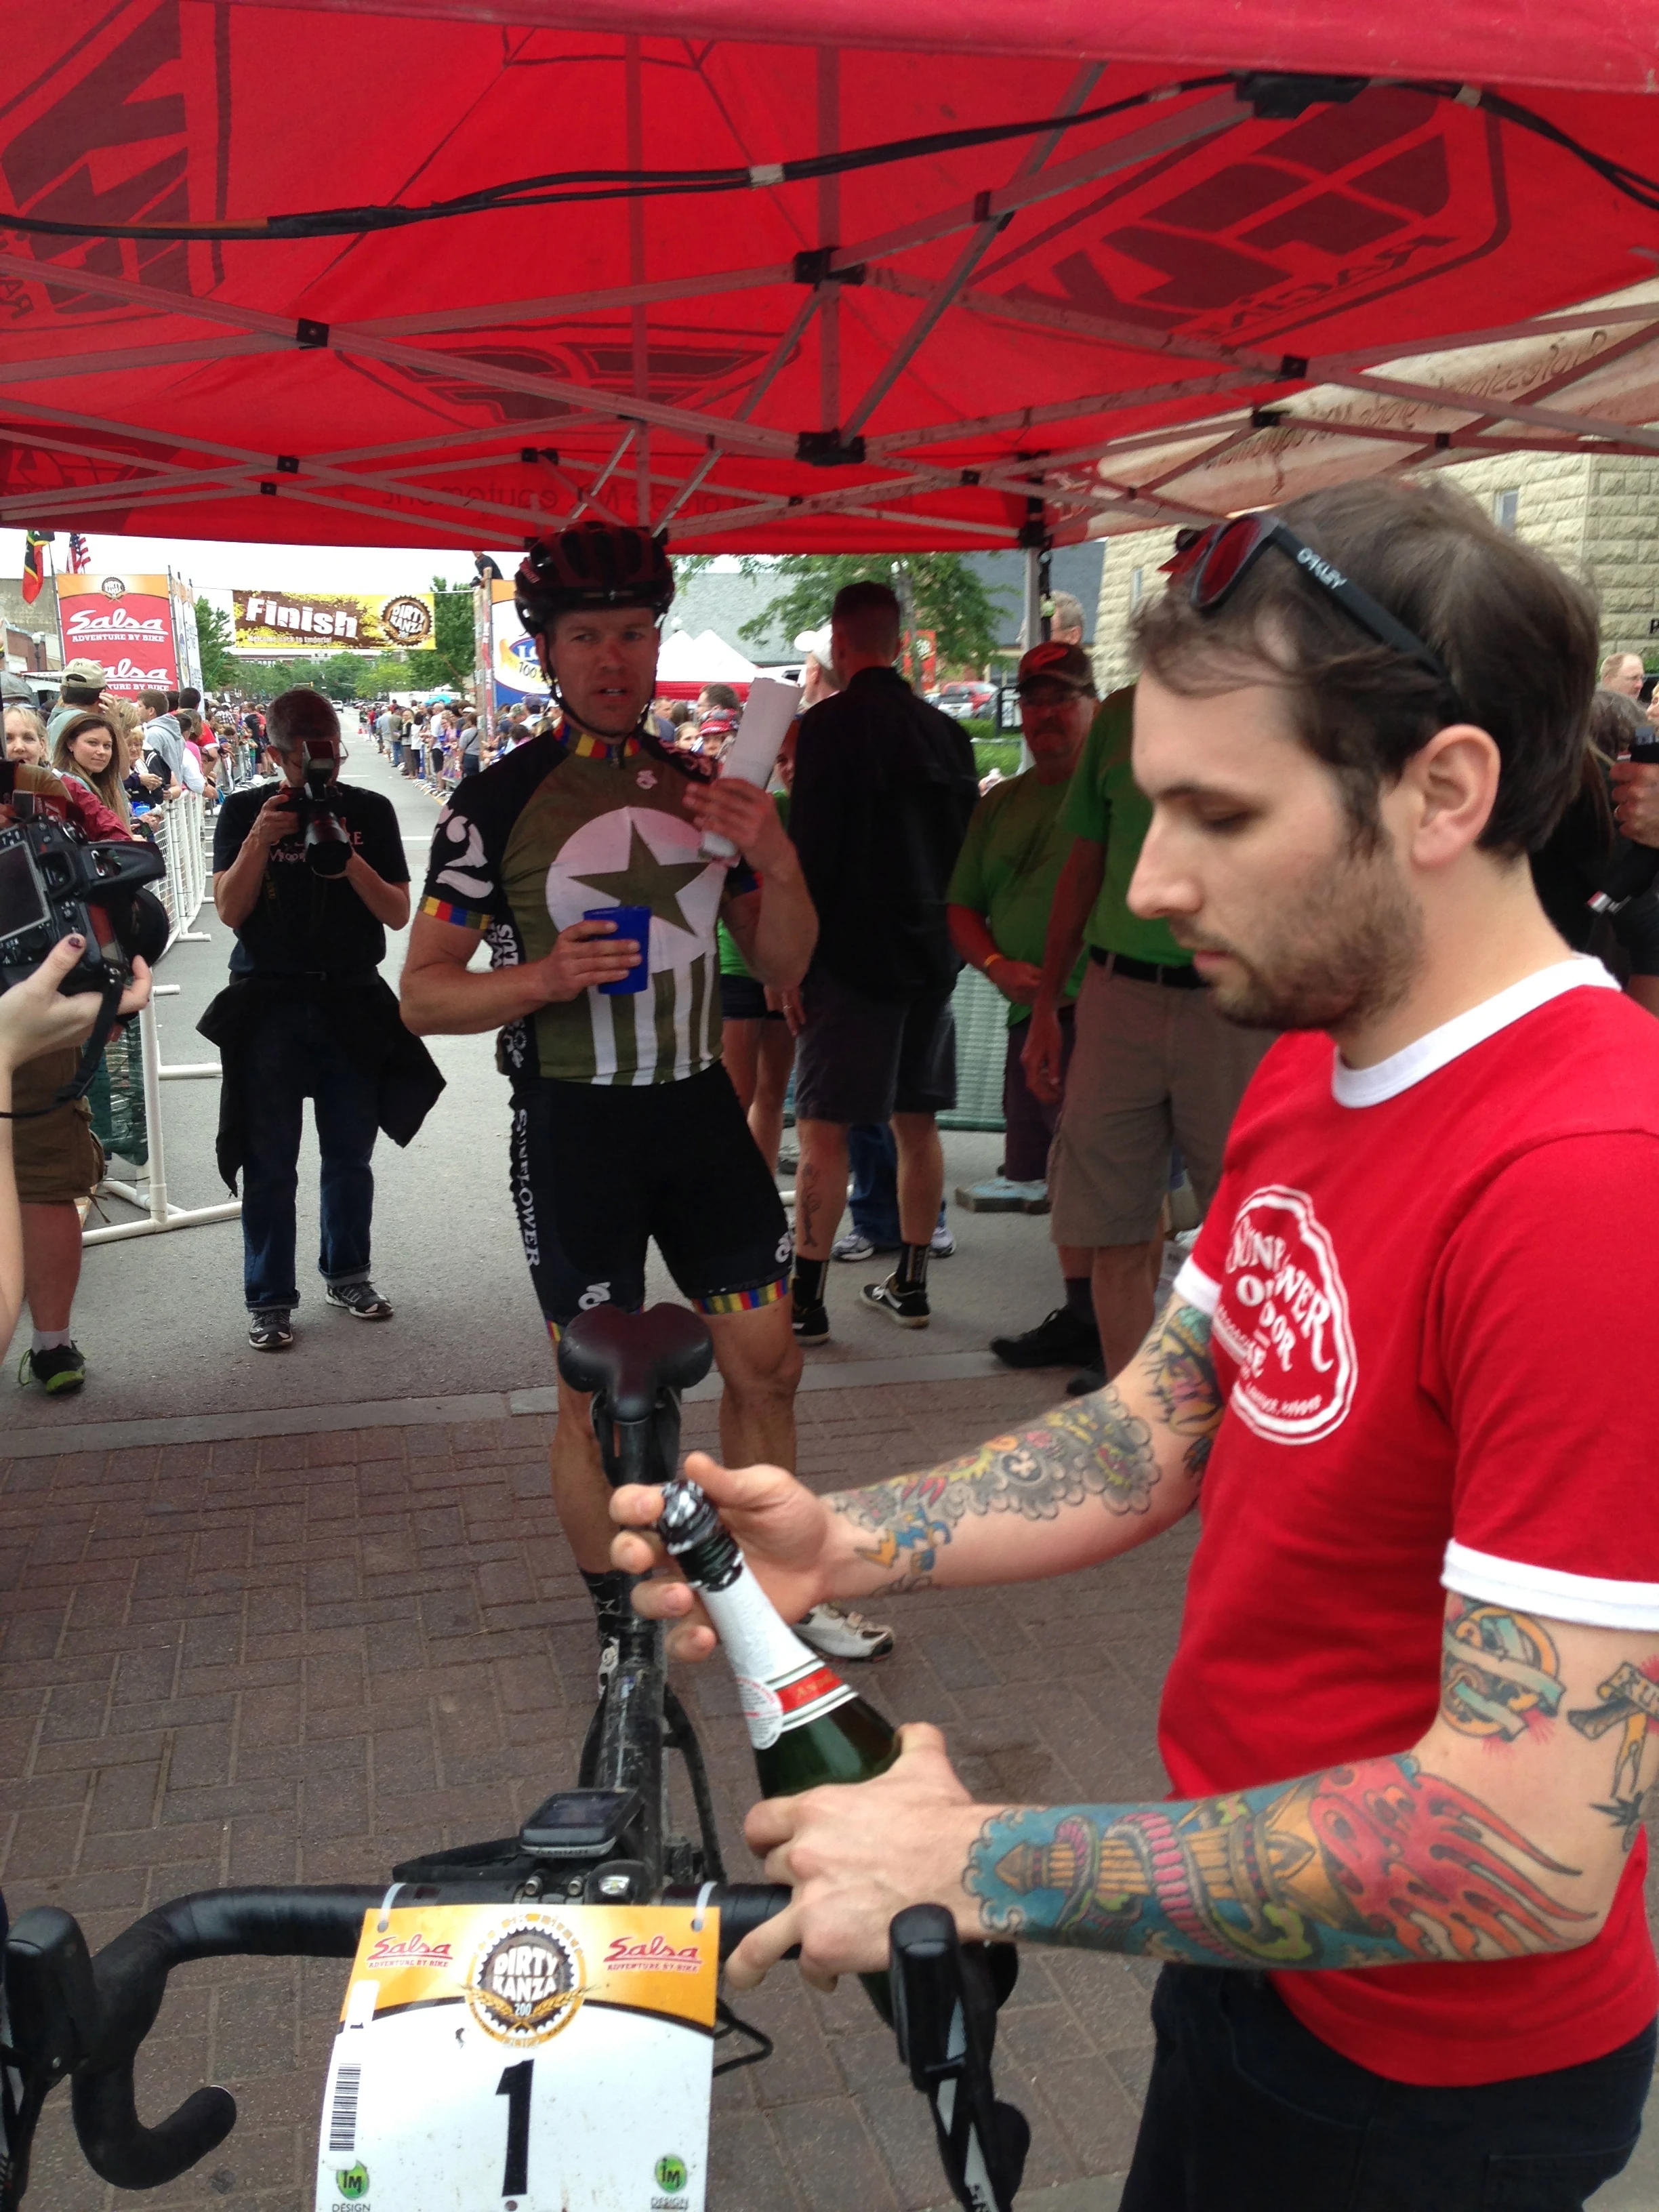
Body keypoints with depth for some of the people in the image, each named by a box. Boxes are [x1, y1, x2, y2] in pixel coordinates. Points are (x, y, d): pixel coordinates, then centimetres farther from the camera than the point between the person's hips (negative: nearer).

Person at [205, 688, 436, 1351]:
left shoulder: (369, 812, 2)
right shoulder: (244, 811, 1)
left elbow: (398, 913, -3)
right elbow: (230, 912, -6)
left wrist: (349, 860, -18)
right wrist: (261, 840, -18)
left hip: (352, 1002, 1)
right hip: (269, 1004, -1)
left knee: (350, 1155, 11)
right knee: (269, 1164, 2)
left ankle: (347, 1274, 28)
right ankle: (269, 1298, 12)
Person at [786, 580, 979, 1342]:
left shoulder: (829, 725, -10)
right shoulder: (946, 730, 9)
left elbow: (812, 855, -15)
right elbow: (969, 844, 13)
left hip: (853, 957, -6)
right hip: (931, 955, 7)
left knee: (822, 1130, -3)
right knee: (916, 1122, 13)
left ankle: (806, 1301, -3)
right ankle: (909, 1285, 21)